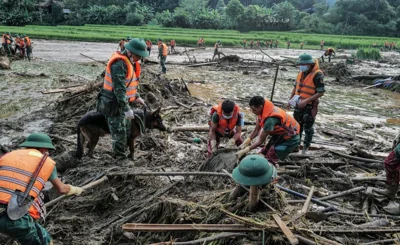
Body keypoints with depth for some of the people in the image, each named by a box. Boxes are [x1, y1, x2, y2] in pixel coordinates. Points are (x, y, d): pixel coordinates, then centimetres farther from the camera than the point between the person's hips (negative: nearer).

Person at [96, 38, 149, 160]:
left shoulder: (129, 61, 7)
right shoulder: (119, 64, -24)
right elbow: (119, 89, -28)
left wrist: (136, 96, 15)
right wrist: (127, 109, -28)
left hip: (122, 102, 10)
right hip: (114, 104, -10)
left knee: (126, 131, 17)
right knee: (119, 133, -1)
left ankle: (117, 154, 32)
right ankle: (120, 157, 13)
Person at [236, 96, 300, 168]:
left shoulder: (270, 119, -37)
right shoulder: (263, 111, -13)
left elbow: (260, 141, -28)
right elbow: (256, 130, -1)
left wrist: (244, 151, -21)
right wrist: (245, 143, -7)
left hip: (290, 138, -8)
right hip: (279, 134, 8)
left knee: (270, 160, -13)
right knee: (264, 153, 9)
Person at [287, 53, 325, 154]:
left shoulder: (317, 75, -18)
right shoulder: (301, 73, 4)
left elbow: (321, 92, -19)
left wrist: (306, 101, -25)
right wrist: (290, 100, 10)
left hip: (310, 106, -7)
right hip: (298, 105, 7)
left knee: (308, 128, 6)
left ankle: (305, 148, 20)